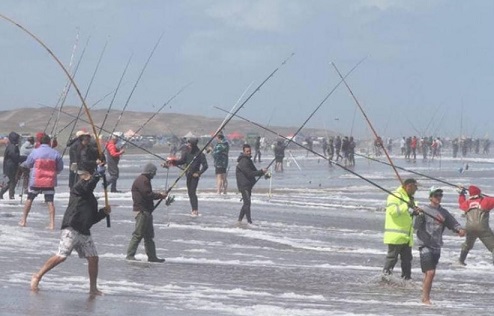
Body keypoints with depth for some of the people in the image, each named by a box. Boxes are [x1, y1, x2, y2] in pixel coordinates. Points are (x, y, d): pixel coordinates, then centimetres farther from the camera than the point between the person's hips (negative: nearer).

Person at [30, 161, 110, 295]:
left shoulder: (92, 198, 20)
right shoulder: (78, 188, -2)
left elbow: (92, 219, 21)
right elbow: (89, 184, -25)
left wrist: (104, 212, 7)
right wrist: (99, 171, -24)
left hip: (84, 232, 8)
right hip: (71, 229, -8)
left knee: (93, 258, 3)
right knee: (61, 256, -12)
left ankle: (93, 288, 14)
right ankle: (37, 276, 2)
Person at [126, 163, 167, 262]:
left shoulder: (144, 179, 19)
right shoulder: (142, 180, -15)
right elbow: (147, 194, -21)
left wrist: (159, 195, 8)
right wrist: (160, 195, -11)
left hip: (146, 211, 11)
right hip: (141, 210, -11)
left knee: (149, 235, 14)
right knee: (138, 234, -9)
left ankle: (152, 256, 19)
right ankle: (130, 255, -6)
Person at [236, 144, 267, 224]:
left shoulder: (248, 160, 16)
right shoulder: (243, 162, -17)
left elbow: (254, 171, 18)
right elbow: (250, 173, -22)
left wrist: (262, 172, -2)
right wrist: (262, 171, -19)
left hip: (248, 184, 10)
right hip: (243, 185, -10)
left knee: (246, 203, 15)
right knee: (247, 203, -12)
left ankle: (239, 220, 22)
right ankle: (249, 221, -13)